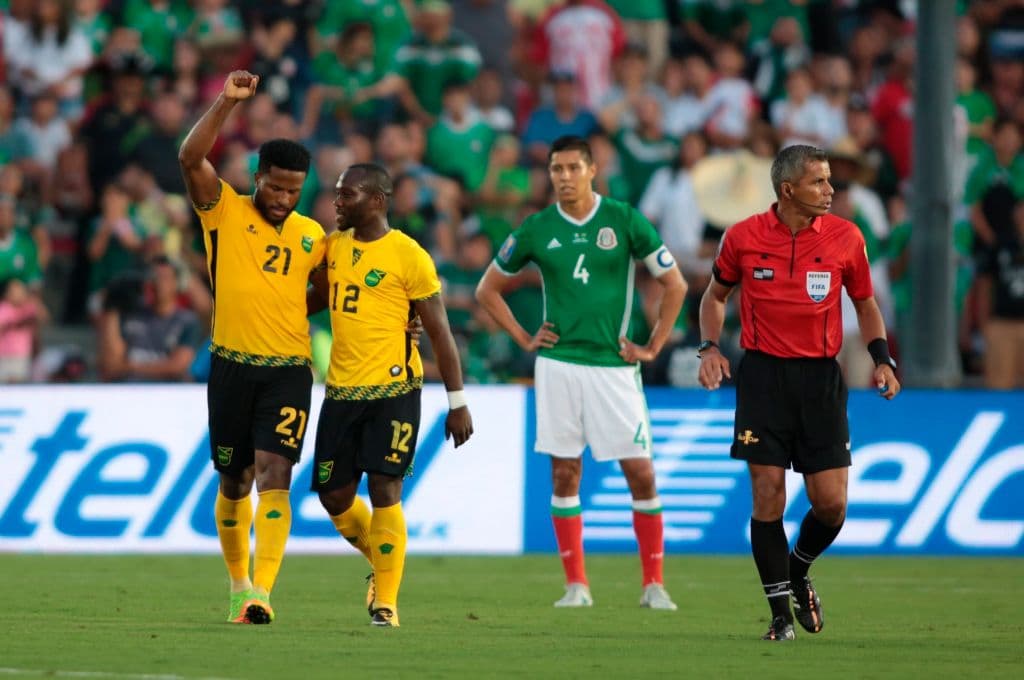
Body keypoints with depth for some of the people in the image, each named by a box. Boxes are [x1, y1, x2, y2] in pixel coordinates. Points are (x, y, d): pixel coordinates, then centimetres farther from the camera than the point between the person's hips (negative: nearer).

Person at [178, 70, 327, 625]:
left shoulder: (312, 235, 7)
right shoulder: (225, 212, -1)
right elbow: (190, 158, -17)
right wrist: (227, 102, -23)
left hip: (289, 371, 0)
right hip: (231, 366, 0)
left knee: (273, 474, -15)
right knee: (234, 483, 9)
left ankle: (261, 594, -23)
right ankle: (238, 584, 30)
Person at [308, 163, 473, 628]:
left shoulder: (409, 256, -9)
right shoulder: (333, 245, 9)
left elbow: (439, 332, -7)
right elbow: (320, 296, 27)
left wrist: (457, 403, -8)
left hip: (393, 390, -6)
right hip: (341, 390, 6)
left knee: (383, 489, -10)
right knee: (334, 496, 8)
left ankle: (386, 601, -1)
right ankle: (382, 562, 34)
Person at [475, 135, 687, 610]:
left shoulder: (624, 220, -1)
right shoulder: (537, 229, 4)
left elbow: (674, 285, 5)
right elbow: (488, 289, 16)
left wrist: (653, 347, 1)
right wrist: (524, 338, 7)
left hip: (614, 366, -2)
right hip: (559, 363, 2)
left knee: (640, 472, -5)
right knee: (564, 473, 1)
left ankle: (654, 583, 4)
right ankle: (575, 584, 7)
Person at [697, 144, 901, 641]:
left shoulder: (845, 237, -1)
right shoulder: (744, 237, -2)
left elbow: (865, 303, 13)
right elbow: (715, 295, 14)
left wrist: (882, 360, 0)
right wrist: (709, 347, -2)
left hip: (820, 377, 1)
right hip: (763, 373, -1)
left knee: (830, 502, -4)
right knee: (767, 496, -5)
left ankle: (797, 573, 28)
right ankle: (781, 611, 7)